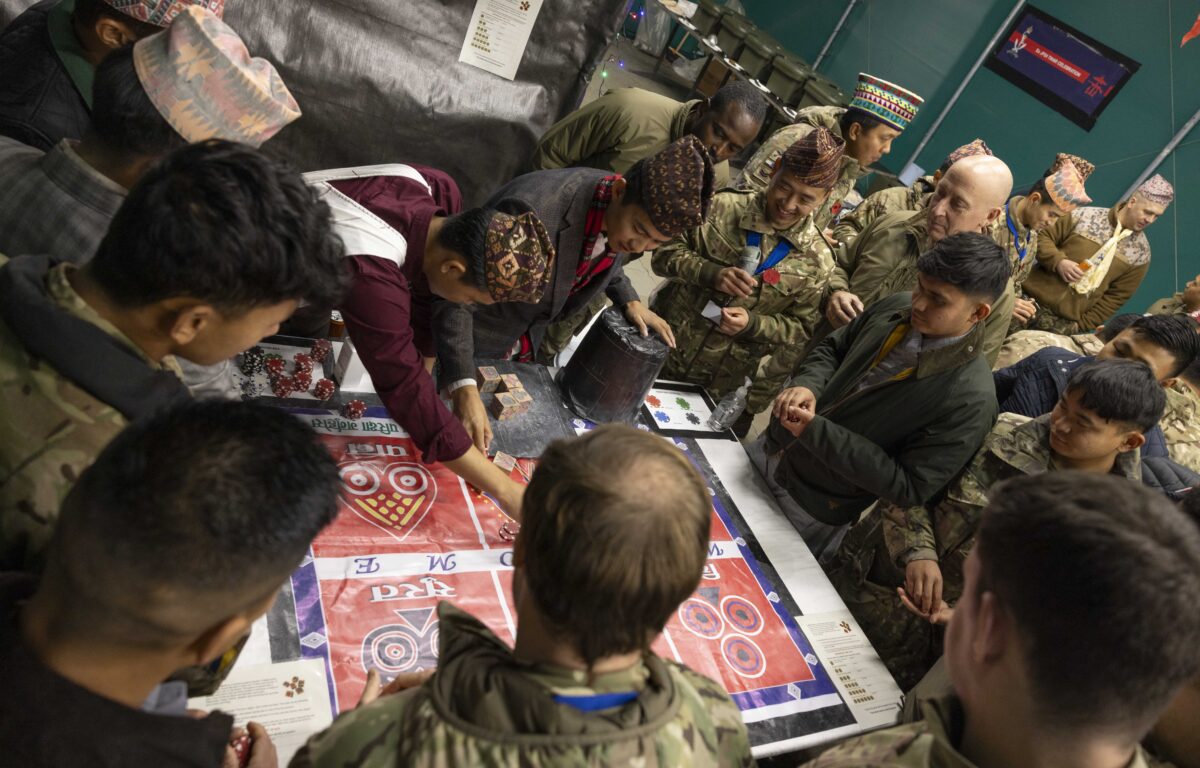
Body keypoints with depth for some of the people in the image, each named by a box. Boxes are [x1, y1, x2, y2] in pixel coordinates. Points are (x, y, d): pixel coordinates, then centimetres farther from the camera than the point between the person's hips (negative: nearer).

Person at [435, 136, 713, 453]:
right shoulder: (533, 210, -38)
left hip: (524, 350, 6)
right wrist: (465, 389, -47)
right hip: (469, 346, -6)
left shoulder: (628, 216, -14)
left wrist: (630, 300, -5)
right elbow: (456, 297, -37)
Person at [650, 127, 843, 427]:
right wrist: (711, 273, -25)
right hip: (662, 350, 1)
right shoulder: (723, 206, -9)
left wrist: (753, 323, -20)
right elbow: (665, 253, -6)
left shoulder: (816, 261, -7)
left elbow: (803, 328, -2)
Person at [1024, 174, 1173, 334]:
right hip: (1032, 302, 0)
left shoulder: (1140, 252, 2)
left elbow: (1117, 296, 4)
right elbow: (1043, 237, 2)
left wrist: (1082, 325, -3)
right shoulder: (1085, 216, -1)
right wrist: (1059, 262, -17)